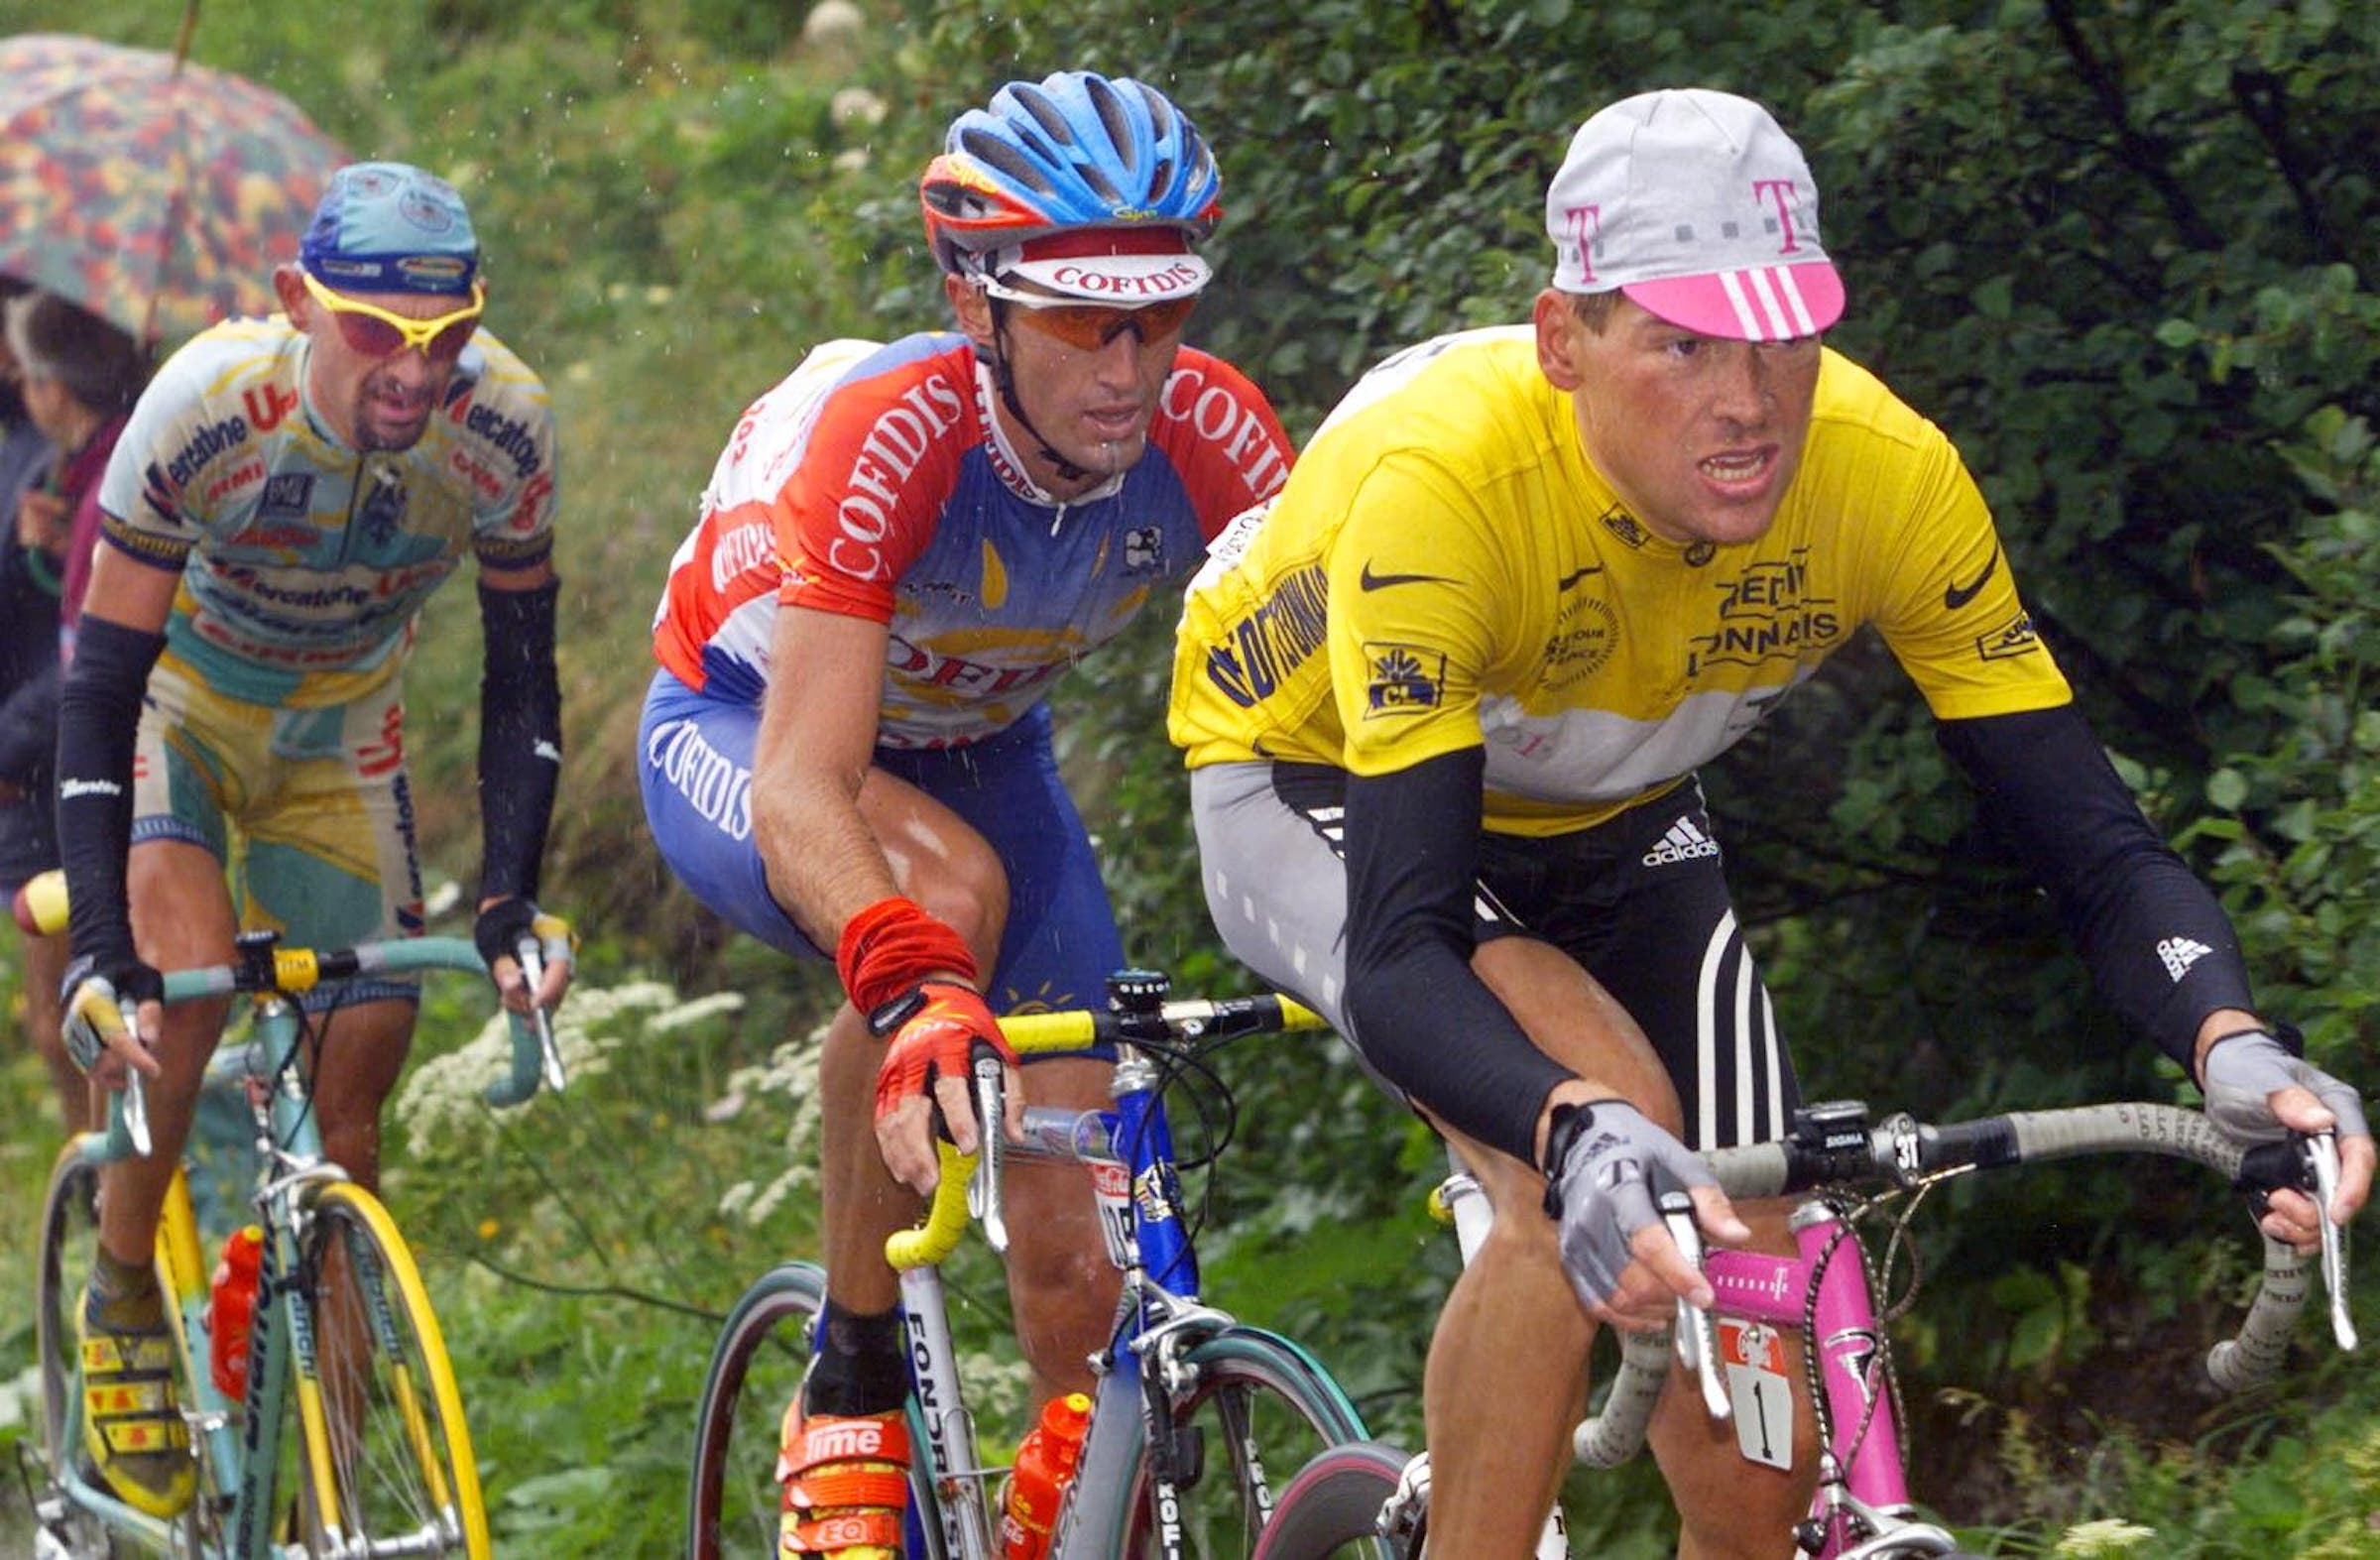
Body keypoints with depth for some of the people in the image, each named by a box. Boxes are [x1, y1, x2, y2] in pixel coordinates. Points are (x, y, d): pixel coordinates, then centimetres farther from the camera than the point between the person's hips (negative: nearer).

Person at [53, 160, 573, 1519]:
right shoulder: (206, 410, -35)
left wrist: (513, 901, -25)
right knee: (182, 989, -28)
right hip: (178, 706, -3)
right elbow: (102, 685, -32)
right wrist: (102, 948, -39)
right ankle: (124, 1308, -5)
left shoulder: (502, 426, -28)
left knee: (353, 1111, -3)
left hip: (338, 740, 3)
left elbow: (522, 677, -15)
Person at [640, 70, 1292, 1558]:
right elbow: (801, 788, -45)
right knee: (948, 887, -38)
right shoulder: (879, 437, -37)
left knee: (1079, 1253, -10)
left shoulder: (1208, 432, -26)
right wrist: (908, 991, -63)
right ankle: (850, 1402, -23)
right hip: (742, 736, -4)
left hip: (978, 749, 4)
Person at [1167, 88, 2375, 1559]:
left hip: (1602, 826, 4)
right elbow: (1400, 957, -44)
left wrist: (2233, 1046, -46)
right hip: (1312, 786, -4)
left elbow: (2097, 842, -24)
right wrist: (1580, 1135, -65)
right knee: (1603, 1142, -34)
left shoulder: (1888, 474, -28)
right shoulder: (1437, 482, -40)